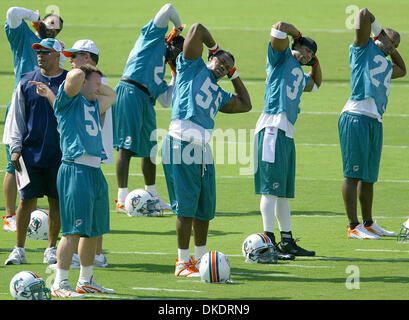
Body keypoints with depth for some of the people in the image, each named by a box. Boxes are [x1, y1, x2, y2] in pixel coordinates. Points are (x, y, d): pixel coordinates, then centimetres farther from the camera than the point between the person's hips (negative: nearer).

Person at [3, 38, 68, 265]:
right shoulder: (27, 82, 6)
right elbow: (16, 117, 9)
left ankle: (52, 249, 14)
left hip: (60, 154, -1)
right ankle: (19, 250, 8)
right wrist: (15, 147, 0)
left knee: (57, 202, 4)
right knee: (26, 201, 1)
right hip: (31, 152, 1)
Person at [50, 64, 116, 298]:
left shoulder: (95, 104, 23)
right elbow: (76, 76, -18)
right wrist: (77, 74, 4)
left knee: (94, 231, 14)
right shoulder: (70, 101, 0)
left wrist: (96, 86, 28)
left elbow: (112, 95, 41)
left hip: (96, 173, 9)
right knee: (74, 231, -11)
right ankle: (60, 284, -9)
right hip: (76, 171, -9)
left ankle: (86, 281, 25)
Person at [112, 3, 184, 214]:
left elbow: (166, 101, 23)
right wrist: (178, 27, 20)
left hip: (145, 102, 10)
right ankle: (122, 201, -15)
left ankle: (151, 196, 31)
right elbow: (168, 9, 3)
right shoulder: (153, 38, 9)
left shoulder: (160, 72, 28)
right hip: (129, 92, -10)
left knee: (149, 149, 17)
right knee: (126, 147, -11)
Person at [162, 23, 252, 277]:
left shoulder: (219, 95, 26)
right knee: (186, 206, -5)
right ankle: (183, 263, 0)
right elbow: (197, 31, 2)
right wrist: (215, 47, 18)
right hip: (181, 143, -8)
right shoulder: (194, 67, 8)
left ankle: (200, 258, 26)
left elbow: (245, 104, 37)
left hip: (203, 149, 8)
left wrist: (234, 74, 35)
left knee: (205, 208, 13)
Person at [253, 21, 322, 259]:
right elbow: (280, 27, -10)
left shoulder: (301, 75, 28)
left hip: (288, 133, 10)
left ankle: (287, 241, 18)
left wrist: (315, 61, 34)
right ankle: (269, 241, -16)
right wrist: (298, 34, 7)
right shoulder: (282, 57, 4)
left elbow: (316, 83, 49)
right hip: (273, 129, -10)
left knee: (284, 191, 13)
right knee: (271, 188, -12)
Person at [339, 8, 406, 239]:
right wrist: (377, 28, 12)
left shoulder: (387, 65, 26)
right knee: (353, 174, -6)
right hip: (356, 118, -8)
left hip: (375, 122, 8)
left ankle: (368, 224, 24)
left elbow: (402, 70, 48)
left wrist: (392, 49, 34)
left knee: (369, 176, 15)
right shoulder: (364, 48, 4)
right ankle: (354, 226, -7)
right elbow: (364, 15, -6)